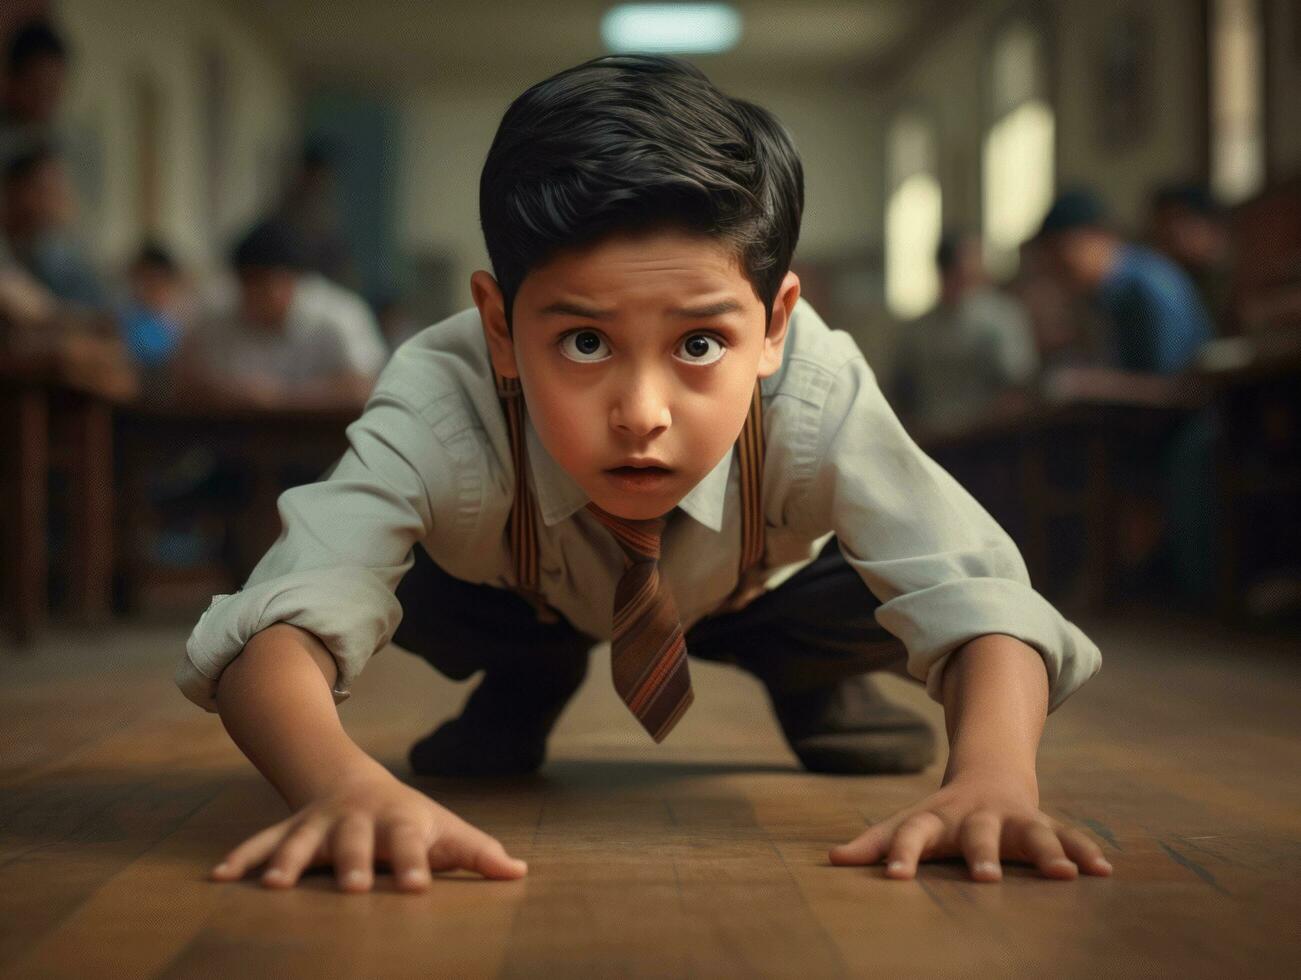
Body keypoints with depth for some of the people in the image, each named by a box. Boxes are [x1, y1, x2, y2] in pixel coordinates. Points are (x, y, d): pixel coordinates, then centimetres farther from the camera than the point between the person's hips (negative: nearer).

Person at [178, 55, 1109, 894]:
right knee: (403, 568, -26)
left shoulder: (816, 397, -42)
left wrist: (991, 782, -68)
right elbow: (277, 627, -54)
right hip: (525, 606, 0)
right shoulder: (440, 405, -44)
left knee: (882, 576, -24)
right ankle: (529, 684, 8)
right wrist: (349, 787, -76)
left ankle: (809, 685, 12)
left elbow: (978, 600, -46)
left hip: (759, 599, 1)